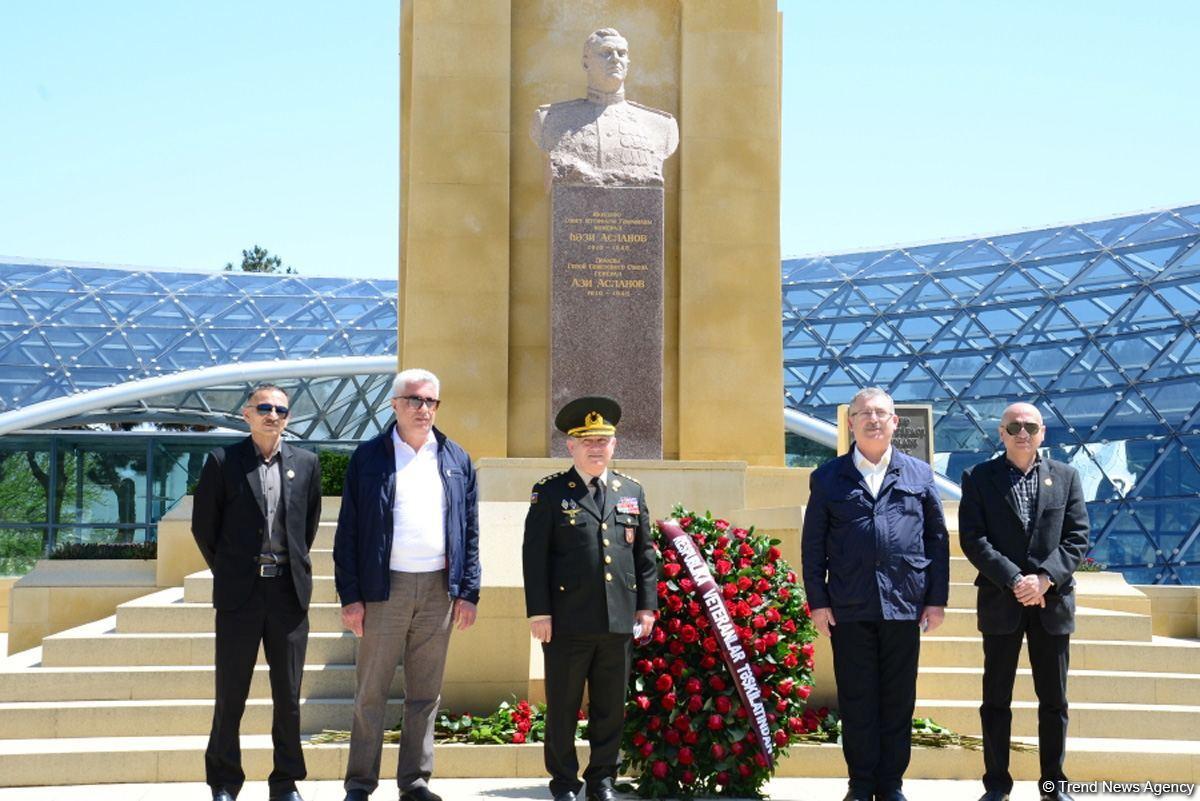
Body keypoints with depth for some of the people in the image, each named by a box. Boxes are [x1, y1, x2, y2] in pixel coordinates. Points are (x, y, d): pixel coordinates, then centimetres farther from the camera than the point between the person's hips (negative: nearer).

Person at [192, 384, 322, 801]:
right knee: (230, 693, 4)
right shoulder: (222, 461, -1)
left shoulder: (306, 464, 6)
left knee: (288, 694, 6)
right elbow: (203, 524, 5)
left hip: (289, 590, 2)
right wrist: (227, 572, 9)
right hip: (239, 592, -2)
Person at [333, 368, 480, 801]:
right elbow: (347, 532, 0)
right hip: (385, 587, -2)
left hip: (439, 589, 3)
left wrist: (468, 592, 2)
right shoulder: (368, 457, 2)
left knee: (425, 694, 9)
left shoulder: (456, 460, 10)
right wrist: (350, 596, -6)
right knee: (371, 692, 2)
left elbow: (470, 532, 10)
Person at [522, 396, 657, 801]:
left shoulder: (632, 492, 12)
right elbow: (535, 555, -3)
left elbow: (645, 555, 14)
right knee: (563, 707, 6)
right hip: (567, 622, -3)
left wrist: (647, 606, 8)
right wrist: (539, 612, -8)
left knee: (611, 707, 10)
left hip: (619, 621, 3)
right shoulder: (550, 492, 0)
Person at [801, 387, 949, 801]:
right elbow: (812, 545, 5)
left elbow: (938, 539, 9)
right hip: (849, 609, -1)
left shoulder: (919, 475, 9)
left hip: (904, 606, 1)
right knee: (856, 701, 4)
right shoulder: (828, 478, 6)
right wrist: (818, 601, -2)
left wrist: (937, 599, 3)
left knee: (898, 701, 7)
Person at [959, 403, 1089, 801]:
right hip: (1000, 603, -1)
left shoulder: (1065, 476, 8)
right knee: (996, 698, 4)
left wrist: (1045, 578, -13)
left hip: (1052, 602, 2)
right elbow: (973, 539, -6)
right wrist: (1013, 581, -16)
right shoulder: (978, 478, 2)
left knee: (1054, 700, 7)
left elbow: (1077, 537, 2)